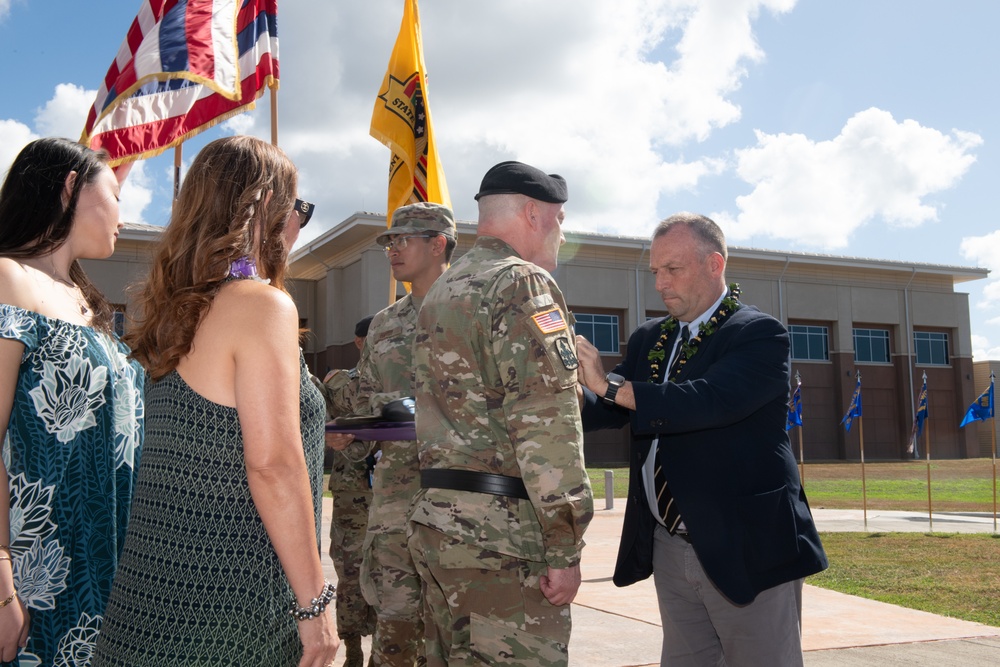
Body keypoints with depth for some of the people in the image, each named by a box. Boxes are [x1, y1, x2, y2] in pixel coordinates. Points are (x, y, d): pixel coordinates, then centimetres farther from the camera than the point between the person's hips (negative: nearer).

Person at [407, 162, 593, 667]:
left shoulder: (442, 292, 18)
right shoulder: (524, 283, -10)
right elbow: (546, 425, -18)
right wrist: (564, 548, -16)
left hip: (435, 518, 9)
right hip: (502, 534, -9)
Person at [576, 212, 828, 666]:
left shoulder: (759, 335, -10)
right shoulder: (649, 339, 12)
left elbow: (712, 400, -27)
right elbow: (608, 410, 5)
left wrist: (610, 386, -30)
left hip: (746, 551, -6)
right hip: (670, 548, 6)